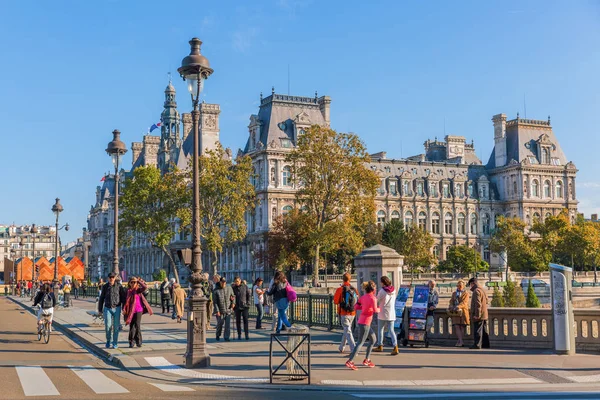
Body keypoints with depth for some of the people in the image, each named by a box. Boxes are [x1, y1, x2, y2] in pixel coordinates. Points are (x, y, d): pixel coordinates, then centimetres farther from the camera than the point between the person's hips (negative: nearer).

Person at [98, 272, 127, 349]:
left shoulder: (119, 286, -2)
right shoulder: (105, 286, 3)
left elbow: (123, 297, 1)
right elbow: (101, 298, 10)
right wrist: (100, 309, 10)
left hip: (116, 308, -1)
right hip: (107, 309, 1)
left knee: (116, 327, 1)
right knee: (108, 325, -9)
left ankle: (115, 343, 12)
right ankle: (109, 341, 14)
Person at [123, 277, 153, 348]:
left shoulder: (139, 290, -1)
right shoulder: (128, 291, 7)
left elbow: (145, 287, -20)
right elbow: (126, 301, 12)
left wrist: (140, 281, -8)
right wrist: (124, 309, 5)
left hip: (138, 310, -3)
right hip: (131, 311, 3)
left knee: (137, 326, -4)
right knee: (131, 326, 5)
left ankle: (138, 342, 3)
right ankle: (131, 342, 11)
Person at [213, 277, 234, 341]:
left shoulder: (229, 288, 5)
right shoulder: (216, 291, -5)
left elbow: (233, 296, 18)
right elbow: (214, 302, -6)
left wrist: (233, 302, -2)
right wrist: (217, 311, -12)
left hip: (228, 310, 2)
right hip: (220, 311, -2)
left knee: (228, 325, -4)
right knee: (220, 324, 7)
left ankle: (226, 337, 4)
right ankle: (218, 335, 31)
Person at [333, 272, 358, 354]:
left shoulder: (340, 289, -11)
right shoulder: (354, 290, 1)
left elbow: (335, 301, -6)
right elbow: (358, 301, 6)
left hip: (343, 313, -5)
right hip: (352, 313, 5)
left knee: (348, 331, -6)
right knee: (346, 330, 21)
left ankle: (353, 350, -18)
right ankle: (341, 348, 34)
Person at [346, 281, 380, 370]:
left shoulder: (363, 297, 9)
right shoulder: (372, 298, -13)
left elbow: (356, 307, 10)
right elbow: (375, 310, -23)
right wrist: (379, 309, -3)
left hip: (362, 321, 9)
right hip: (365, 323, -9)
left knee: (373, 339, 19)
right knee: (361, 342, -5)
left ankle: (366, 360, 22)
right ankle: (349, 361, -7)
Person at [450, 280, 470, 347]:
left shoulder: (466, 293, 4)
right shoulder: (454, 293, 20)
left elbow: (464, 302, -9)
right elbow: (451, 301, 13)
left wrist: (457, 307, -24)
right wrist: (451, 307, -10)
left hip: (463, 312, -3)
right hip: (455, 312, 3)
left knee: (462, 327, -1)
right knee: (456, 326, -9)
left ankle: (459, 341, 4)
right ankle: (461, 342, -13)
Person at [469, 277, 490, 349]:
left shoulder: (476, 291, -14)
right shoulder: (482, 290, 17)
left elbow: (478, 304, -21)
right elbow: (486, 302, 23)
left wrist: (477, 314, -20)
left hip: (478, 316, -10)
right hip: (484, 315, 10)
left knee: (477, 331, -6)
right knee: (484, 331, 13)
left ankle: (477, 345, -6)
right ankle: (486, 344, 17)